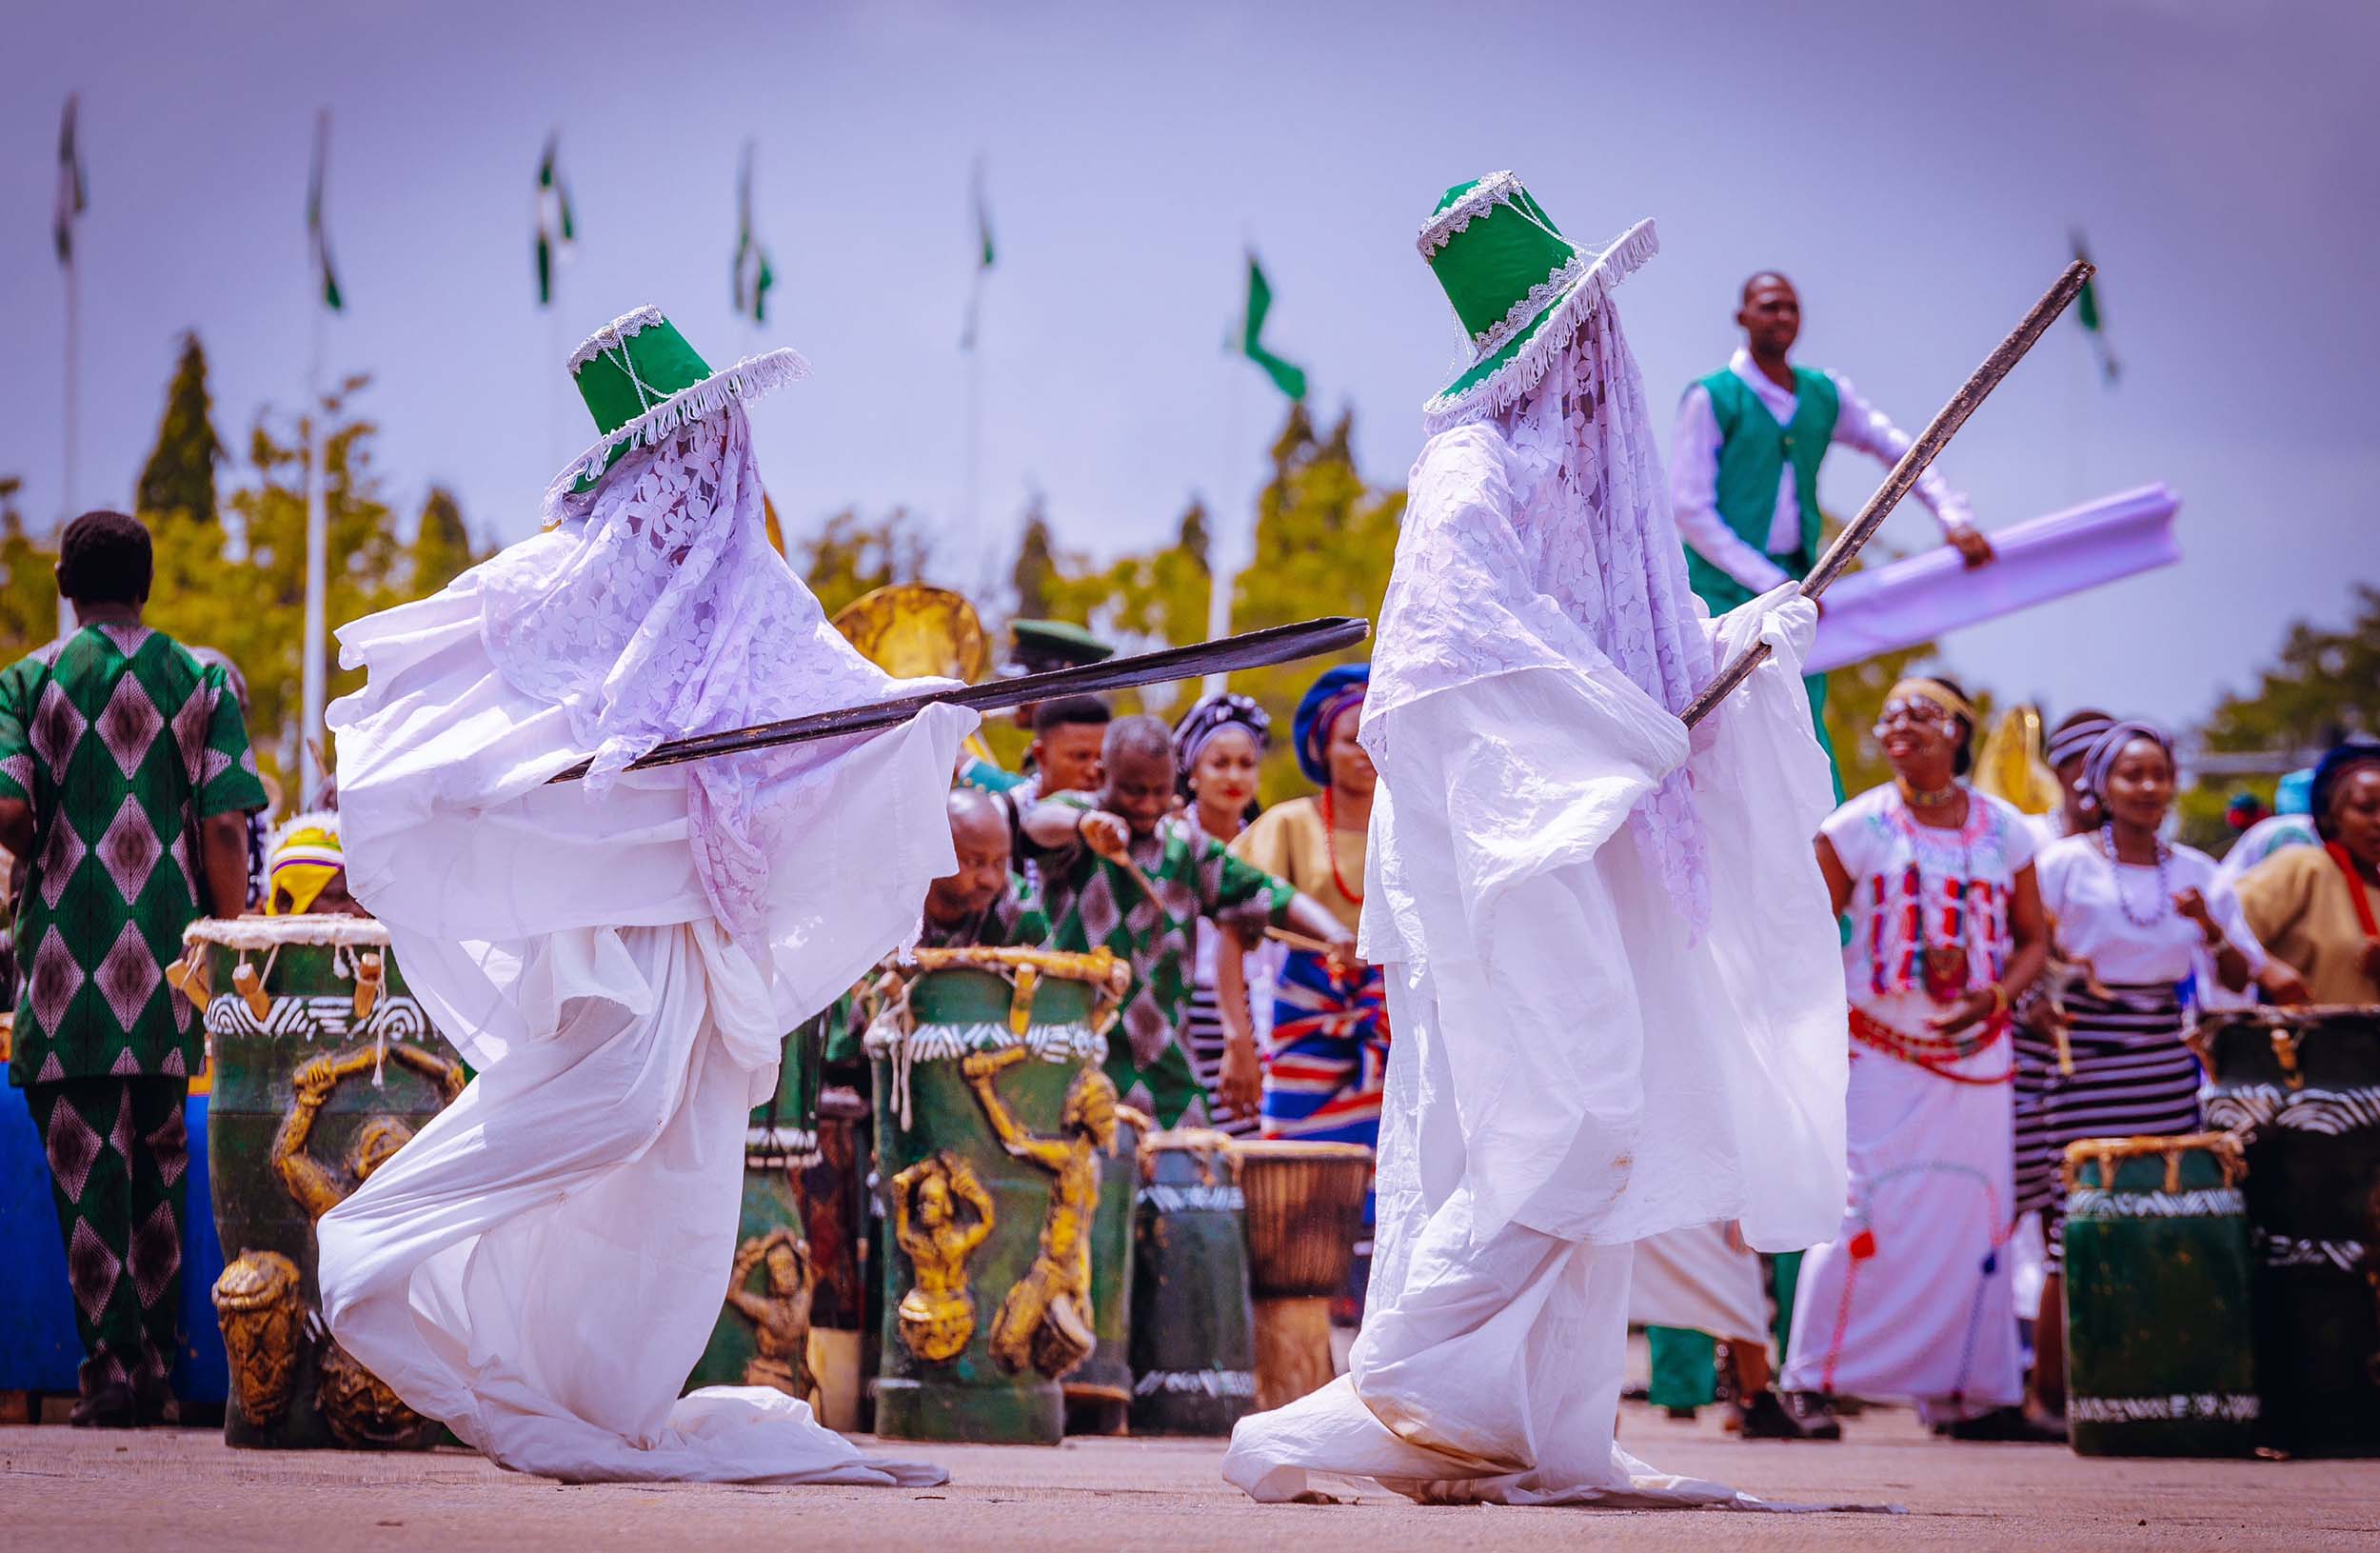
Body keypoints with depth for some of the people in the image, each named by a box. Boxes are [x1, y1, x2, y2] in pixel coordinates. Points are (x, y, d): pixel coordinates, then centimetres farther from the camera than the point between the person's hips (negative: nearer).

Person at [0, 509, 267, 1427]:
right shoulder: (199, 683, 4)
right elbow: (224, 827, -3)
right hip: (167, 966, 2)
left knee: (87, 1163, 0)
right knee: (160, 1159, 12)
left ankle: (111, 1365, -6)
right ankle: (157, 1365, 13)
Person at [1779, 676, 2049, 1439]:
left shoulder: (2004, 830, 7)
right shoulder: (1858, 827, 0)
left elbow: (2033, 939, 12)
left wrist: (1996, 996, -8)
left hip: (1974, 1053, 3)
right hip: (1879, 1053, -3)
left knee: (1974, 1215, 2)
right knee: (1861, 1211, -9)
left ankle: (1970, 1390, 9)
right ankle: (1819, 1382, -3)